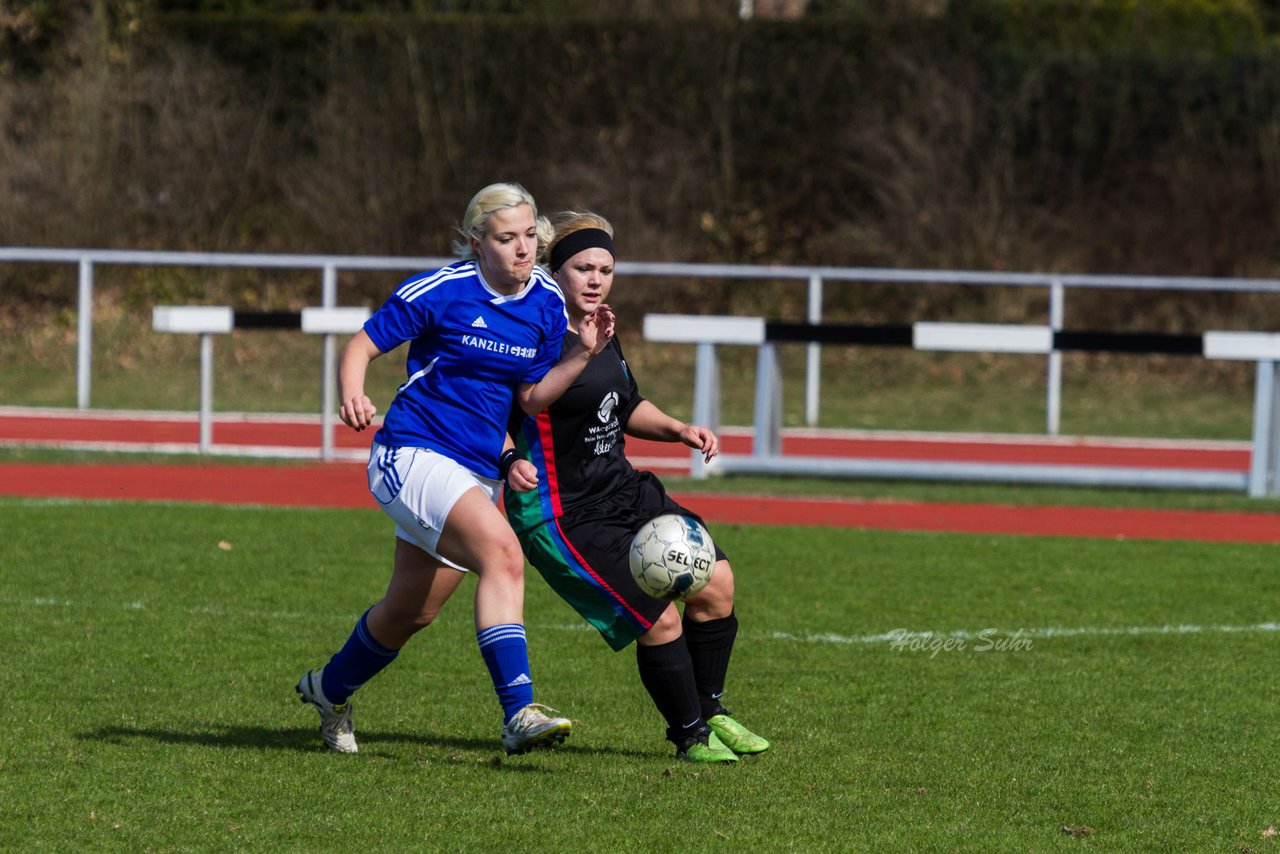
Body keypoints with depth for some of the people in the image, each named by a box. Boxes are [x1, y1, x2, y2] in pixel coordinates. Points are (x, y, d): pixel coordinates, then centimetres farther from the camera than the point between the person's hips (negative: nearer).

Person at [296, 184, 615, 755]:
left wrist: (581, 355, -6)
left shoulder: (547, 304, 5)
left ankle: (329, 689, 45)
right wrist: (352, 397, -27)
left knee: (411, 612, 17)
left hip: (476, 474, 7)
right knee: (502, 552, -31)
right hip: (413, 456, -7)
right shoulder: (441, 292, -12)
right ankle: (518, 715, -38)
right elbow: (361, 347, -7)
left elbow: (532, 398, 9)